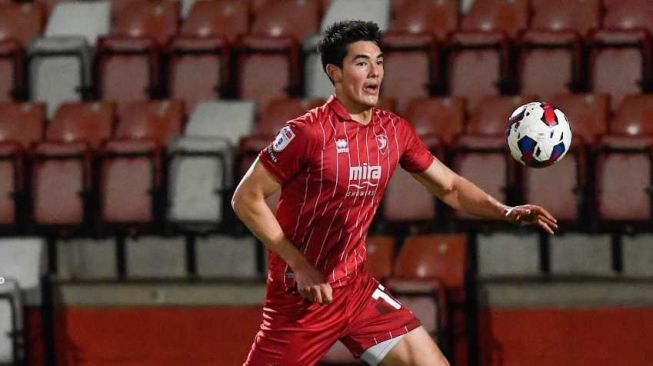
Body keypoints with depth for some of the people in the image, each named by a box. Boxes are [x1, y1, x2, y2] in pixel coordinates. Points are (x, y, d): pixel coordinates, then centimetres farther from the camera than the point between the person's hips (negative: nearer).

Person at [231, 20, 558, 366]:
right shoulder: (308, 132, -16)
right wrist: (300, 266, -16)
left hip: (356, 287, 6)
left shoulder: (393, 130, 2)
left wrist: (505, 211, -3)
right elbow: (247, 198, -13)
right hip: (300, 295, -6)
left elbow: (449, 187, 14)